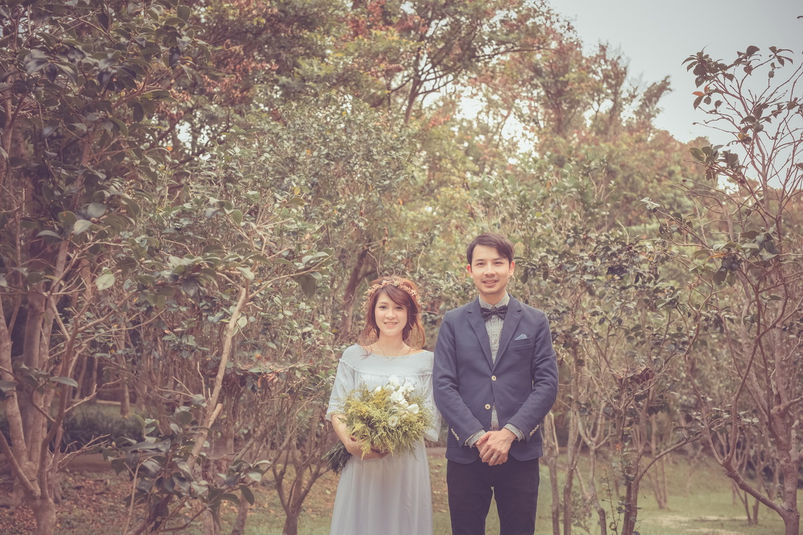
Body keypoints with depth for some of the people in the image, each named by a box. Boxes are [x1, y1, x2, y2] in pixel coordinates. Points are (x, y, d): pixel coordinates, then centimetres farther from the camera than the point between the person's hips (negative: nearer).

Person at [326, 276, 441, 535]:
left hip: (406, 464, 0)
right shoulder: (354, 356, 4)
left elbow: (430, 419, -1)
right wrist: (349, 441, -16)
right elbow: (336, 409, 4)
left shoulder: (425, 361, 2)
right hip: (360, 462, 0)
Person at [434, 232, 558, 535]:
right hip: (465, 453, 0)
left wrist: (510, 433, -11)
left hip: (520, 453, 0)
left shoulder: (535, 322, 7)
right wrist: (476, 436, -12)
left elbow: (547, 384, 0)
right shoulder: (453, 323, 7)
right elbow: (443, 386, -1)